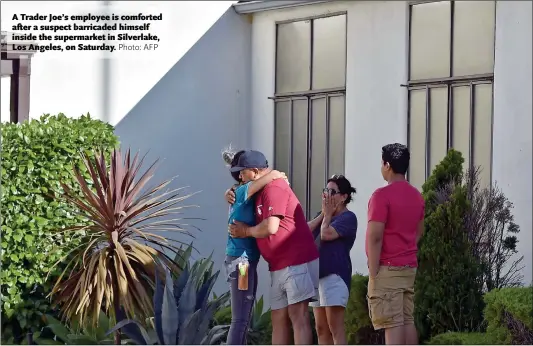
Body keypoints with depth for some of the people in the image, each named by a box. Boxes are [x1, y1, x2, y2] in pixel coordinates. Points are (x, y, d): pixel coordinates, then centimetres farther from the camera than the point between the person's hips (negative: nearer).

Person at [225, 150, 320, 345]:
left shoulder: (274, 189, -14)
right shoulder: (262, 192, 18)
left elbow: (271, 227, -23)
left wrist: (245, 231, -5)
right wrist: (232, 195, 11)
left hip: (297, 263, -10)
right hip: (279, 267, 10)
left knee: (298, 317, -13)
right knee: (279, 320, 7)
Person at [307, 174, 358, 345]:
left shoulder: (348, 217, -5)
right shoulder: (324, 216, 20)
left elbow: (326, 234, -19)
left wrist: (328, 214, -2)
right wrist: (323, 214, 2)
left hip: (335, 274, -9)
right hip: (317, 274, 9)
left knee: (335, 328, -12)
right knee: (321, 328, 7)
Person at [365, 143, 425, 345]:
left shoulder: (382, 195, -14)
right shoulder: (416, 196, 12)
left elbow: (375, 236, -17)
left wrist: (373, 273, -14)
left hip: (388, 269, -8)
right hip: (409, 268, 8)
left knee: (392, 323, -9)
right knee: (407, 320, 9)